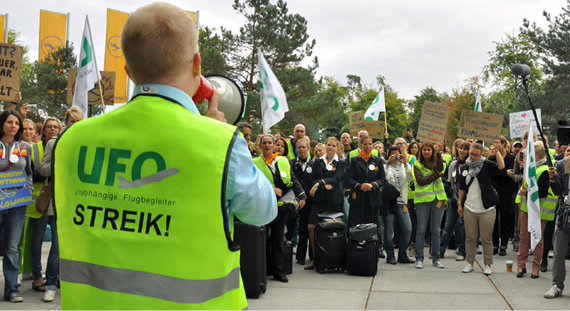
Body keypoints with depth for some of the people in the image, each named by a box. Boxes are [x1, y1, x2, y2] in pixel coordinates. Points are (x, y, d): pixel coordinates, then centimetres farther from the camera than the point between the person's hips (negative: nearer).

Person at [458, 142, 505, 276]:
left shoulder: (486, 165, -3)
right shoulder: (464, 168, 9)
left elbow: (501, 166, -23)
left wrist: (497, 150, -26)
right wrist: (460, 203, 13)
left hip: (486, 209, -3)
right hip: (469, 208, 4)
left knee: (486, 238, 2)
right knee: (470, 237, 9)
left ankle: (488, 264, 12)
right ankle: (470, 262, 20)